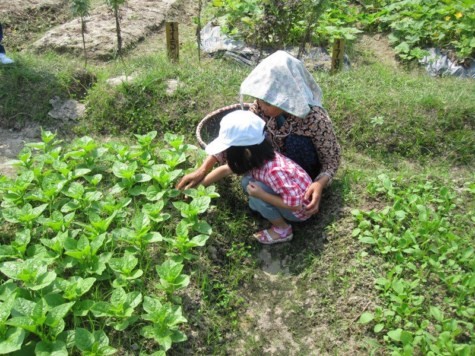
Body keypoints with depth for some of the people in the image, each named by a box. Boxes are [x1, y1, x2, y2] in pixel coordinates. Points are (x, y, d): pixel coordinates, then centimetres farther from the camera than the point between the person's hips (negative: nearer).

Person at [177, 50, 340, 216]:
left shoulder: (316, 120, -34)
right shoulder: (262, 107, -23)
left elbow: (331, 160, -23)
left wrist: (320, 184, -45)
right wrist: (202, 170, -27)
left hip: (306, 172, -3)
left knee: (296, 141, -32)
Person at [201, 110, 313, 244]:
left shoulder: (275, 171, -38)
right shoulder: (257, 157, -12)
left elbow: (295, 204, -33)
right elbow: (224, 170, 2)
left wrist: (261, 194, -31)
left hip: (300, 209, -7)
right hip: (288, 194, 7)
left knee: (256, 196, -24)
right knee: (247, 183, -5)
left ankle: (282, 230, -3)